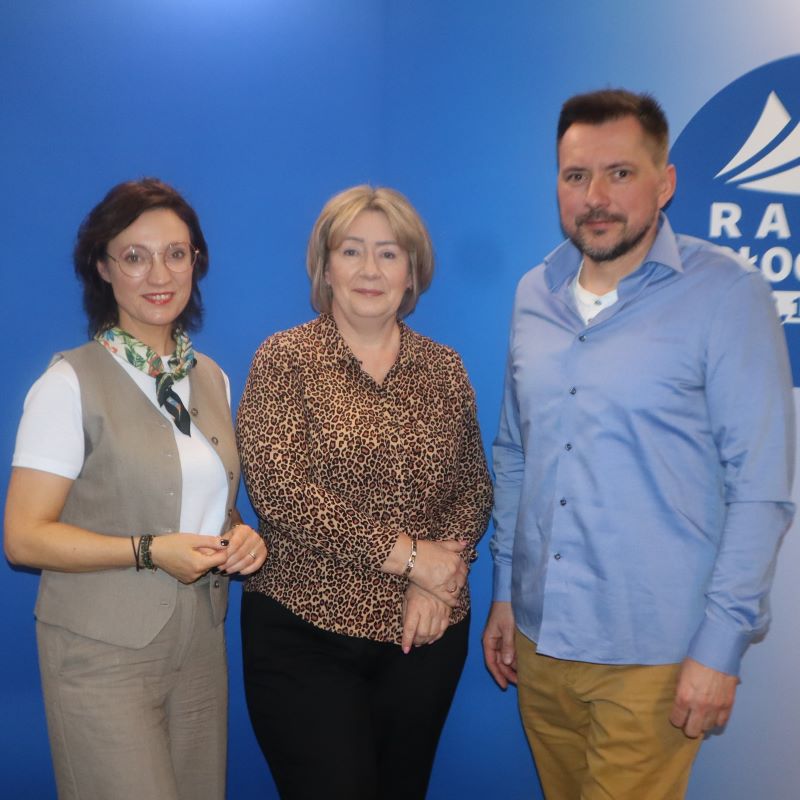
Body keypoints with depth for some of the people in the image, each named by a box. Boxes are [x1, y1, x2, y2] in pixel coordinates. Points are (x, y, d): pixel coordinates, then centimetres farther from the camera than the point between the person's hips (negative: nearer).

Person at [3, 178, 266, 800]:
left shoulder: (211, 378, 8)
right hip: (104, 657, -5)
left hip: (201, 649, 6)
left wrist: (238, 536, -2)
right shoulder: (72, 382, -11)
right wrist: (150, 551, -21)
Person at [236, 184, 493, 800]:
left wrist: (437, 581, -10)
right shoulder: (286, 360, -5)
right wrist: (405, 555, -16)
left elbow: (474, 487, 6)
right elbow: (279, 488, -15)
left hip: (426, 634, 4)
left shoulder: (444, 369, 7)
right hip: (304, 633, -3)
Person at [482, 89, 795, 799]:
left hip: (652, 657, -5)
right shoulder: (535, 295, 5)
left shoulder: (727, 296, -10)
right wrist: (504, 591, 12)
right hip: (538, 637, 5)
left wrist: (722, 643, -13)